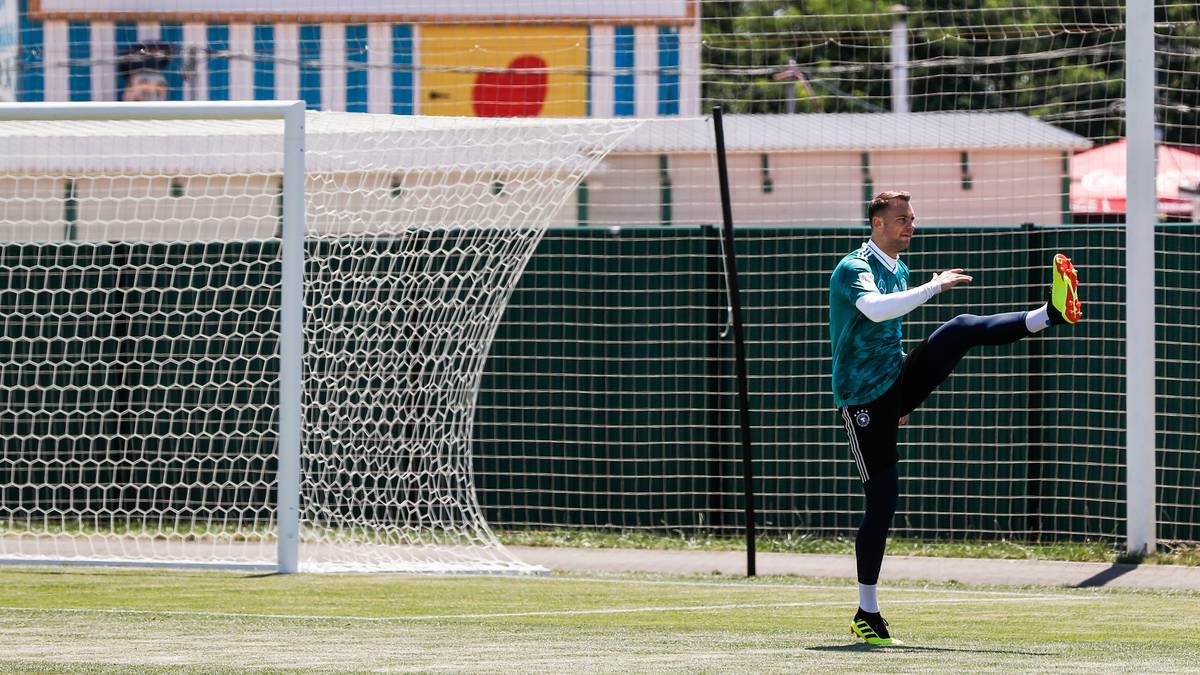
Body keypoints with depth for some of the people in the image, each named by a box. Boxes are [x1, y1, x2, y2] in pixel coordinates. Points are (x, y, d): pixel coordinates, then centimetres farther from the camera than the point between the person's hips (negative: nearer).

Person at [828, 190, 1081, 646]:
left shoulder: (899, 270, 14)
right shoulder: (853, 269, -14)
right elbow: (875, 309, -36)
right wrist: (935, 287, -36)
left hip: (897, 383, 7)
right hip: (864, 400, -7)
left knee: (960, 330, -15)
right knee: (883, 498, -9)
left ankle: (1050, 315, -35)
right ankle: (867, 613, -1)